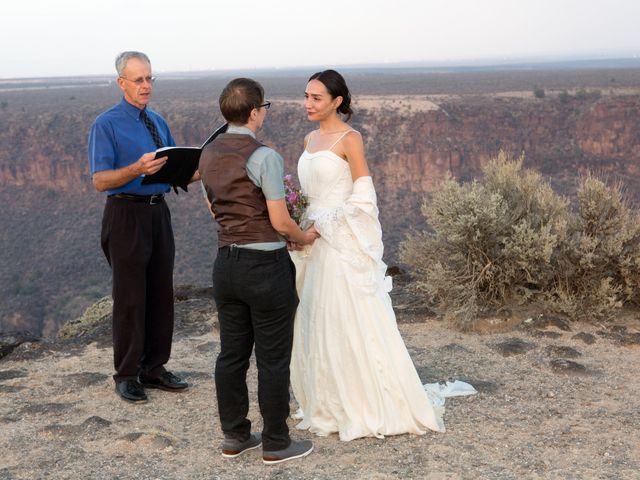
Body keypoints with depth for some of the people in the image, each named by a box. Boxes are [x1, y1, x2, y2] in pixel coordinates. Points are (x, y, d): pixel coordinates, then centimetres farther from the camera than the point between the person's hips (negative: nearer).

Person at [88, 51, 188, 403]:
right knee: (130, 297, -1)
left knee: (161, 292, 11)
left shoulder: (159, 122, 14)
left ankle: (154, 367, 23)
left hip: (159, 212, 7)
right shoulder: (106, 124, -7)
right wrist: (138, 169, -28)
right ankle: (126, 375, 11)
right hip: (126, 214, -7)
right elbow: (100, 180, -13)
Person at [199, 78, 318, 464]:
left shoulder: (209, 154, 7)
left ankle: (235, 437, 25)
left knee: (232, 354, 14)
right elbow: (280, 222, -15)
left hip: (226, 262, 7)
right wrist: (305, 238, 4)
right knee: (273, 359, 4)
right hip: (266, 267, -7)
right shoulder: (264, 157, -16)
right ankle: (276, 444, 14)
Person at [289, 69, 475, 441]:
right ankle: (331, 405, 25)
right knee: (316, 325, 12)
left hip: (343, 244, -8)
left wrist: (321, 226, -16)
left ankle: (370, 409, 9)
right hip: (317, 244, 8)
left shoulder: (350, 139, -10)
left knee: (351, 325, -3)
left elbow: (362, 198, -15)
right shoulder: (311, 139, 13)